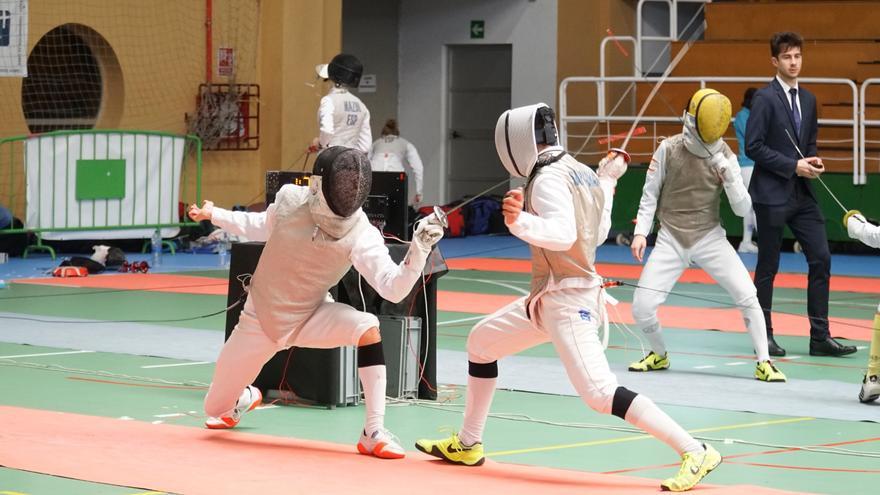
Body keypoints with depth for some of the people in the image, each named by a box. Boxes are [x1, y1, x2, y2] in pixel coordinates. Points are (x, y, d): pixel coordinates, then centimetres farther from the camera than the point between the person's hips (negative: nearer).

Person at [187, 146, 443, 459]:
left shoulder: (362, 235, -26)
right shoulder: (290, 199, -19)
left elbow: (394, 290, -38)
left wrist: (419, 250, -52)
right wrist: (213, 215, 2)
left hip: (311, 316, -1)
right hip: (261, 319, 2)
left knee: (367, 328, -34)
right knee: (216, 409, 9)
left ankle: (374, 432, -27)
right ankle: (246, 398, 49)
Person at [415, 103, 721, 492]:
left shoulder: (548, 179, -18)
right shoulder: (580, 171, 8)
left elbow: (564, 235, -33)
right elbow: (598, 233, 17)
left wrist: (519, 222, -50)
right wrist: (606, 181, 26)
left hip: (566, 300, -11)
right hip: (551, 296, 11)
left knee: (599, 394, -22)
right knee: (481, 342, 23)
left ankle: (694, 453, -24)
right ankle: (467, 444, 32)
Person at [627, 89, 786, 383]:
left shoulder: (725, 157, -7)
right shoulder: (668, 149, -8)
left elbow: (743, 209, -9)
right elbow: (650, 195, 3)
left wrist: (729, 176, -24)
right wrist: (640, 232, -7)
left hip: (710, 238, 0)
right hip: (671, 240, 0)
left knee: (747, 296, -18)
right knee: (641, 308, -9)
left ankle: (763, 363, -5)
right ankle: (659, 355, 21)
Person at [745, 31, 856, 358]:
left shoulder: (808, 99, 12)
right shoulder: (765, 98, -10)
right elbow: (753, 146, -14)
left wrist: (813, 161, 0)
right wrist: (793, 166, -17)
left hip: (802, 194, 7)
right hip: (772, 195, -6)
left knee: (821, 259, 0)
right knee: (768, 267, 2)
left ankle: (820, 336, 4)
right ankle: (763, 335, 13)